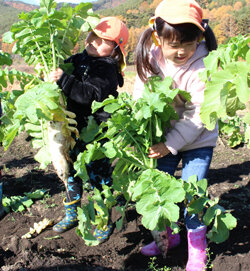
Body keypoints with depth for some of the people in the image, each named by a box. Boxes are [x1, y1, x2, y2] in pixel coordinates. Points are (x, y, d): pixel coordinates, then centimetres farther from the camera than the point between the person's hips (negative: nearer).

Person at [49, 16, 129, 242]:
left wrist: (63, 80, -33)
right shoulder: (76, 60, 7)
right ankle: (72, 213, 37)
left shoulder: (107, 69, -14)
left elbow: (92, 94, -29)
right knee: (72, 172, 18)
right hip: (73, 129, 7)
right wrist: (50, 75, 1)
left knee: (99, 176, 4)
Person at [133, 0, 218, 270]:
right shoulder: (150, 58, -10)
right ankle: (166, 235, 36)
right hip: (163, 138, 5)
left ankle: (197, 248, 20)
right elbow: (140, 96, -2)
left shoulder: (202, 66, -24)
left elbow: (197, 116, -22)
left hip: (197, 141, -4)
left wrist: (170, 144, -23)